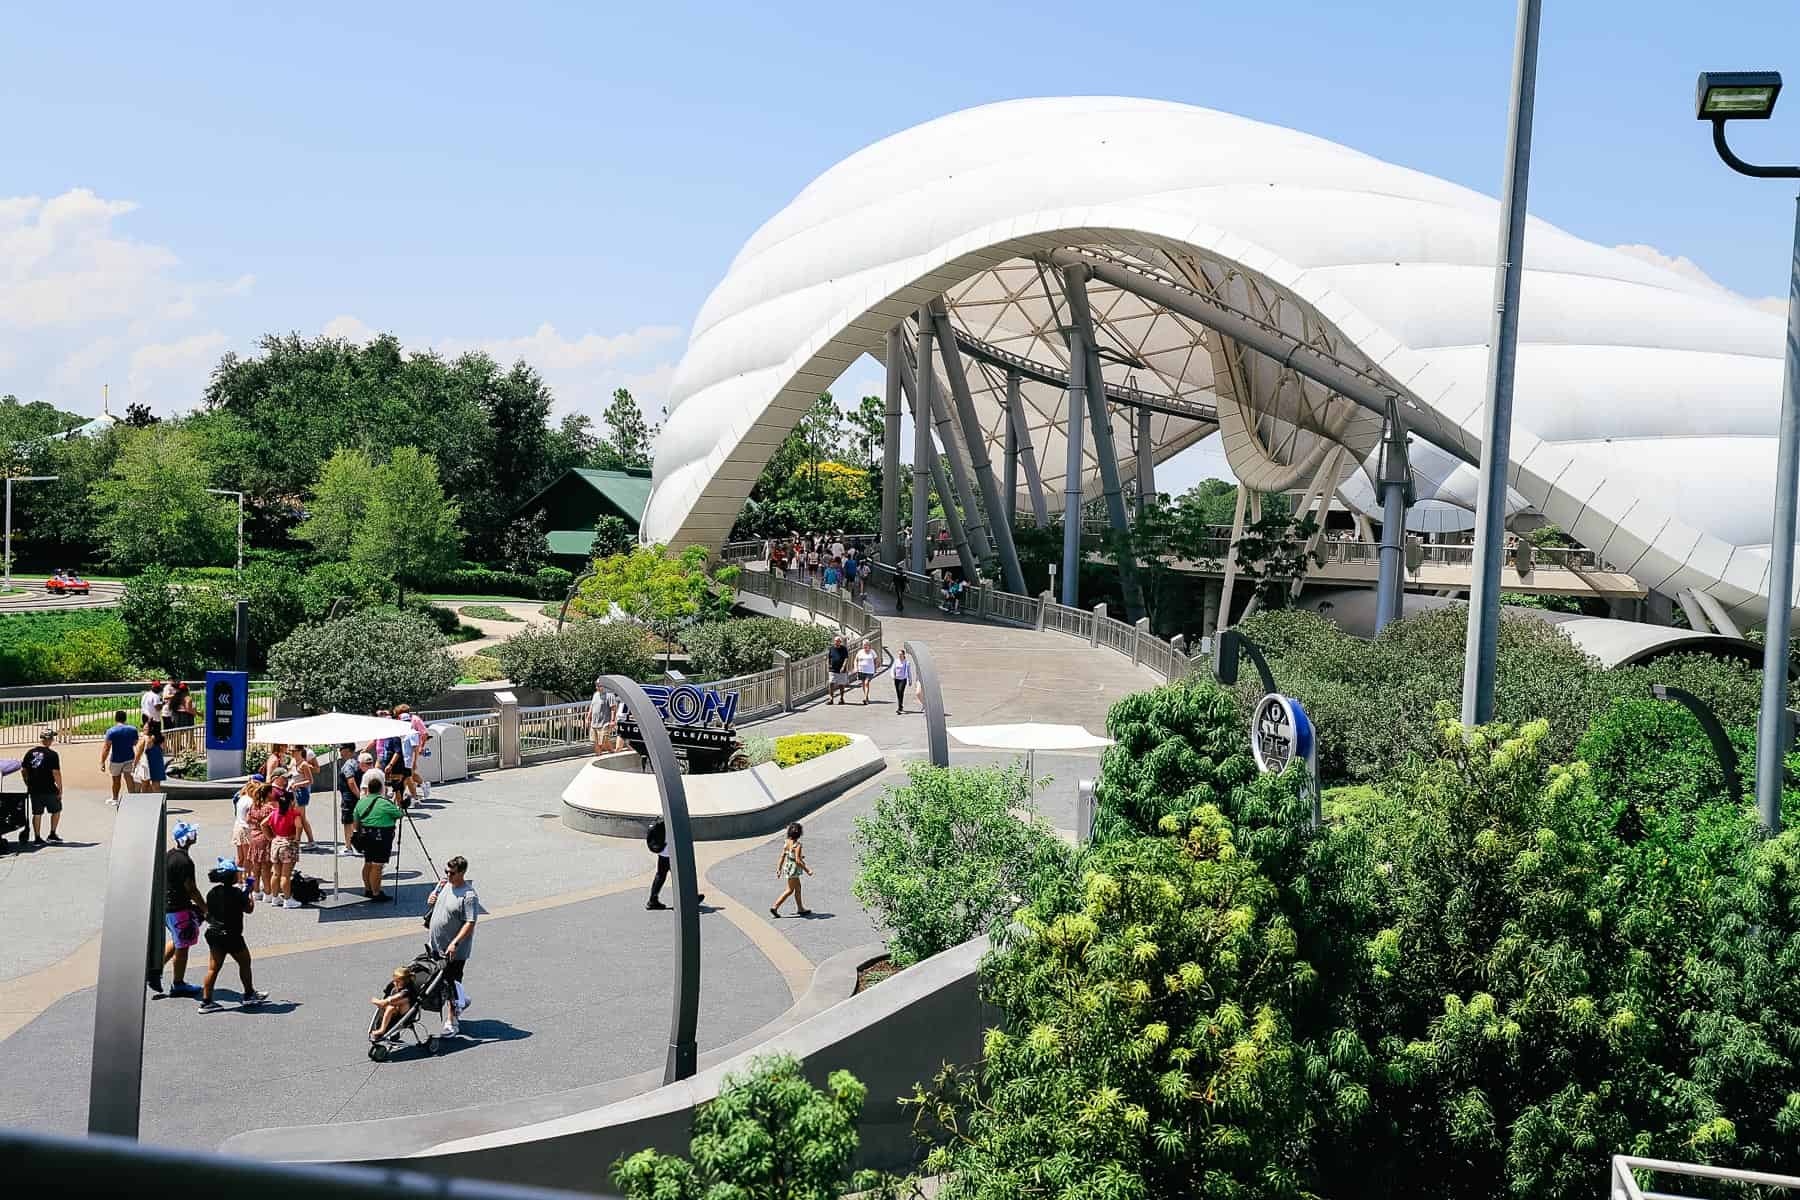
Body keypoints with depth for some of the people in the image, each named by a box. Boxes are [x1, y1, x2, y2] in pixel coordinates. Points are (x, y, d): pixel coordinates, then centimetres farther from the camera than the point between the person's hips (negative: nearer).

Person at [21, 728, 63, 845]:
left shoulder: (30, 753, 2)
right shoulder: (52, 754, -14)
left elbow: (23, 770, 7)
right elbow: (56, 773, -16)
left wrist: (28, 785, 19)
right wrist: (60, 789, -8)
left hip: (34, 790, 5)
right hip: (49, 790, -5)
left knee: (37, 813, 12)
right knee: (56, 810, 15)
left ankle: (37, 838, 15)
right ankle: (52, 834, 16)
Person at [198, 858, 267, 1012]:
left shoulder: (213, 892, 1)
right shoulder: (237, 893, -18)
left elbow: (208, 914, 7)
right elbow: (249, 909, -6)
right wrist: (248, 893, 6)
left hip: (214, 934, 6)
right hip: (232, 936, -6)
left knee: (213, 968, 8)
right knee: (244, 963, 14)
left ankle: (206, 1000, 7)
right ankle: (249, 995, 25)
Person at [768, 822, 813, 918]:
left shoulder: (786, 843, 0)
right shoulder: (797, 845, -22)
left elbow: (782, 857, 5)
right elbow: (798, 860, -24)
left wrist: (779, 870, 11)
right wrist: (807, 870, -15)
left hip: (787, 867, 8)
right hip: (793, 869, -8)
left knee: (798, 888, 19)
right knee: (790, 890, 3)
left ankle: (800, 908, 28)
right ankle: (775, 907, 1)